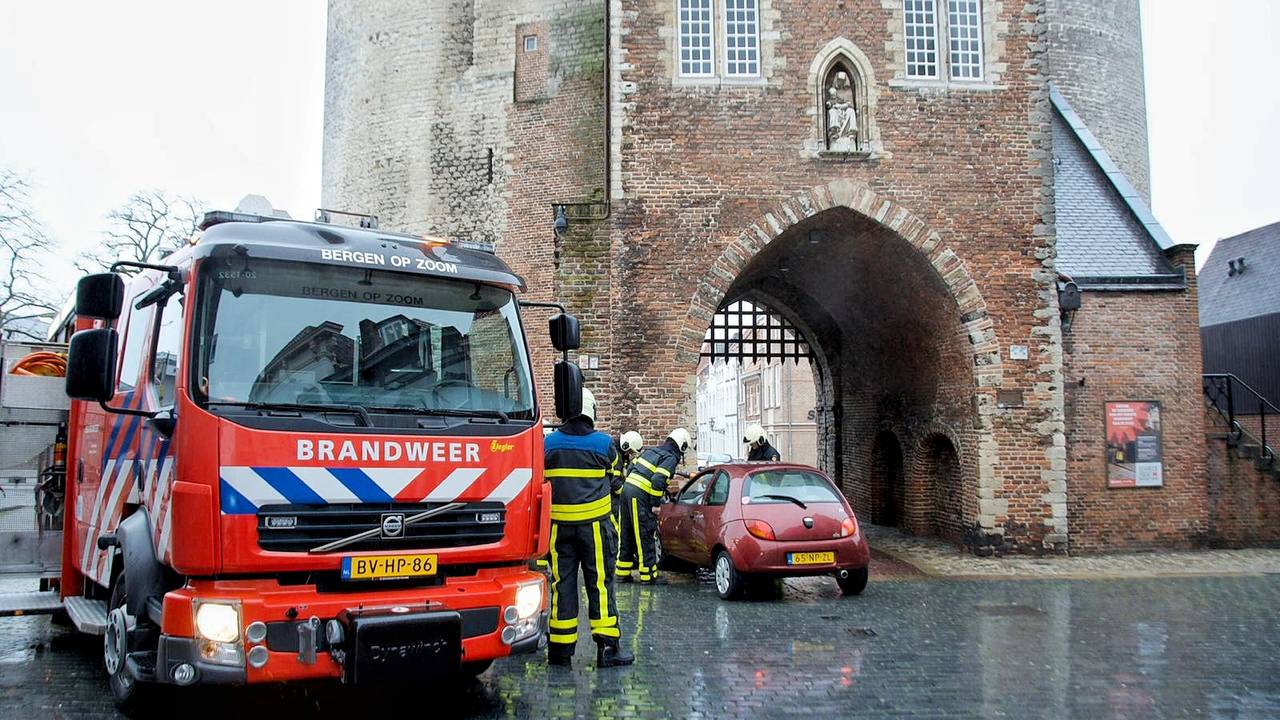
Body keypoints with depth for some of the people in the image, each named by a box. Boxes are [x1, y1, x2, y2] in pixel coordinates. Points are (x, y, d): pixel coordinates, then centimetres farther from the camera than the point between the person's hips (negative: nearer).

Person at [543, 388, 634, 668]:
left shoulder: (548, 443, 1)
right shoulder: (605, 443, -4)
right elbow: (615, 483, 8)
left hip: (559, 526, 2)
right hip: (595, 526, -2)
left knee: (562, 584, 7)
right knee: (600, 584, 3)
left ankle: (560, 649, 11)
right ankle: (607, 647, 4)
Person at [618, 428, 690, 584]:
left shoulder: (652, 451, 21)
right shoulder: (671, 458, -5)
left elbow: (631, 470, 22)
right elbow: (658, 480, -19)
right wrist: (656, 504, -12)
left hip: (627, 490, 9)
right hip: (640, 497, -9)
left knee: (628, 535, 16)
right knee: (645, 537, -2)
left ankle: (623, 572, 22)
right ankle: (649, 575, 2)